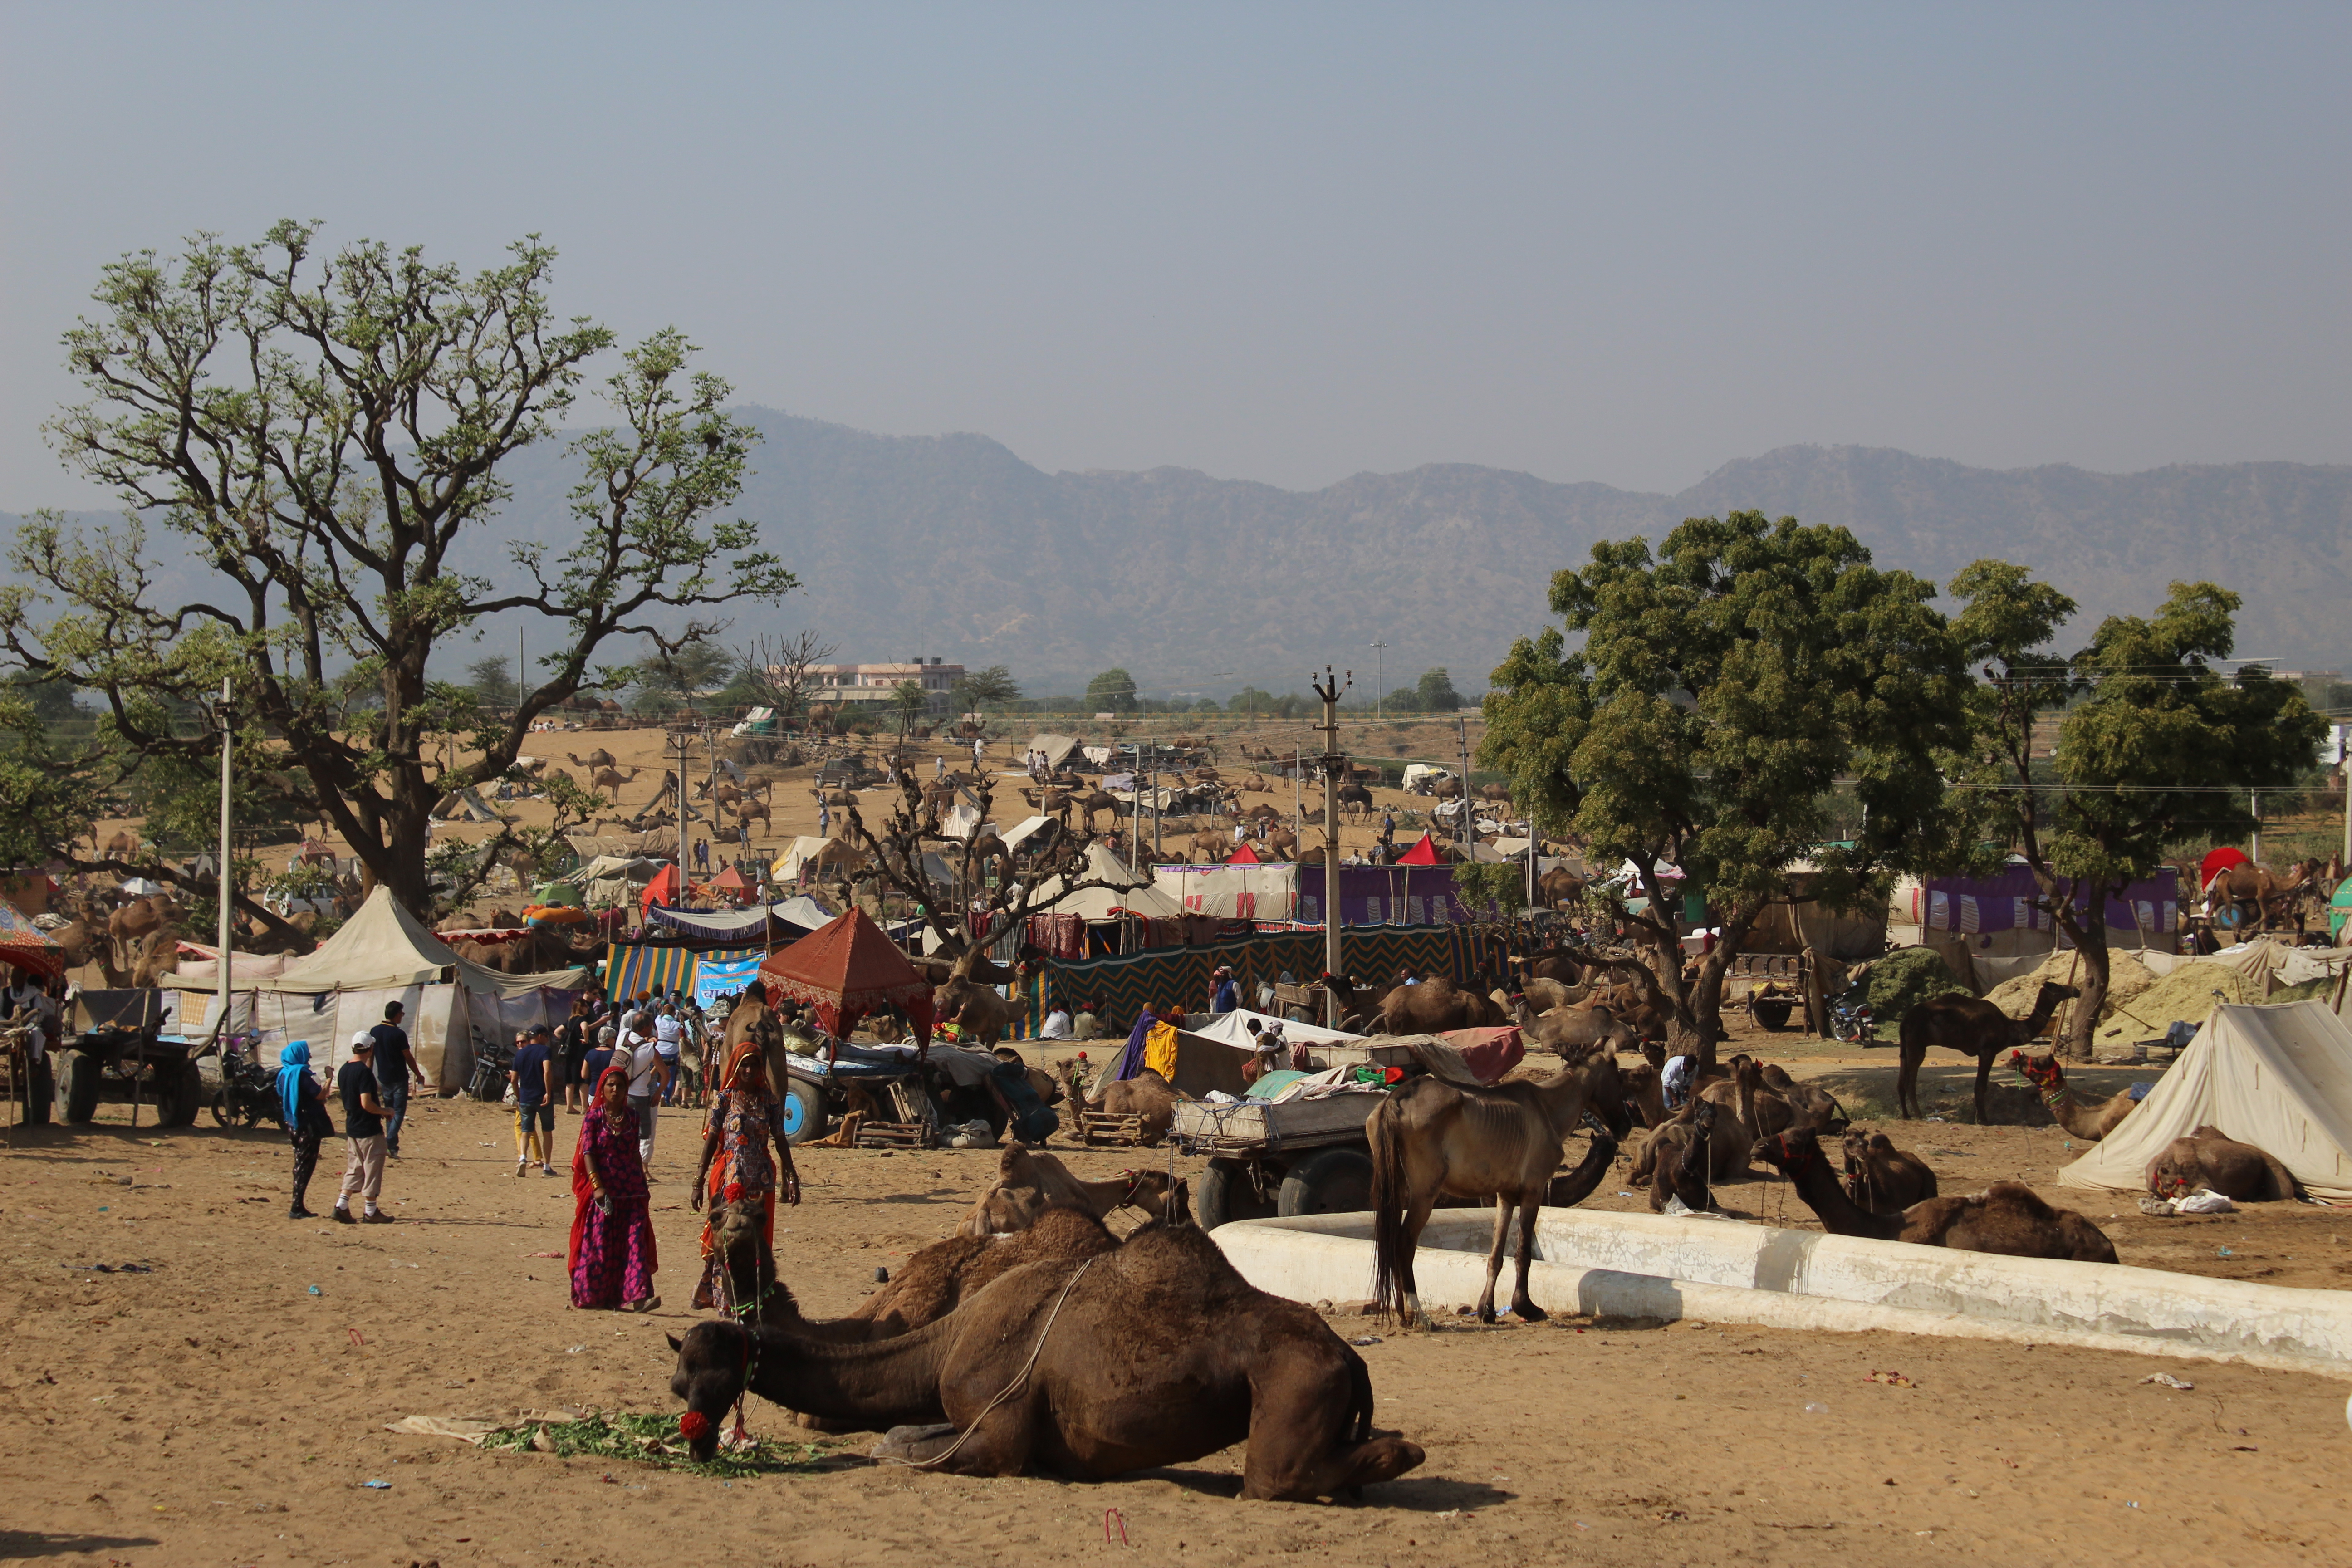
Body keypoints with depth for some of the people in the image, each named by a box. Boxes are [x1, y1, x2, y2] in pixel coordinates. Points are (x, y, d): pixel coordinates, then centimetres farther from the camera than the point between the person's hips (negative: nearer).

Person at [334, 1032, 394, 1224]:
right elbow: (366, 1104, -25)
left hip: (351, 1128, 8)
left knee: (355, 1169, 16)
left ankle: (341, 1206, 9)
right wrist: (384, 1111, -11)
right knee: (372, 1169, 2)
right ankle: (371, 1212, 9)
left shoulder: (344, 1071, 6)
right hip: (369, 1129, -8)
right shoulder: (364, 1072, -20)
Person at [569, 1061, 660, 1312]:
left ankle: (638, 1296, -13)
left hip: (631, 1192, 3)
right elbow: (587, 1153, -7)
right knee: (600, 1246, 1)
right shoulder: (593, 1118, 0)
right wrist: (597, 1186, -17)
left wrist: (643, 1185, 14)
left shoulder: (631, 1119, 11)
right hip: (603, 1192, -3)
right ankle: (593, 1297, 13)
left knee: (636, 1242, -7)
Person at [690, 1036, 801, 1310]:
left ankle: (752, 1298, 9)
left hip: (760, 1180, 3)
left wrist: (791, 1178, 3)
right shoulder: (724, 1100, -1)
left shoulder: (769, 1100, 6)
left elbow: (780, 1140, 9)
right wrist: (699, 1183, -5)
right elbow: (710, 1142, -1)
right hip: (729, 1178, -3)